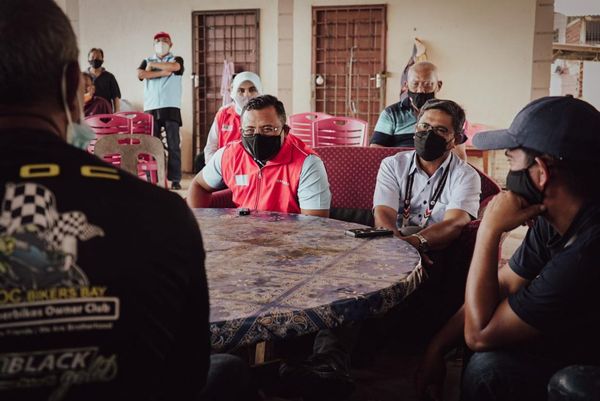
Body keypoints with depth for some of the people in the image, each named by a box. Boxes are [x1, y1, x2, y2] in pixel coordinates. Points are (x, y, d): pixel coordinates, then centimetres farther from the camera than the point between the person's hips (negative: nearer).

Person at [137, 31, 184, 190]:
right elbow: (141, 74, -3)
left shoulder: (177, 60, 12)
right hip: (150, 108, 2)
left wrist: (153, 65, -1)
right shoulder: (147, 61, 18)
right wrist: (163, 72, -6)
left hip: (171, 108, -2)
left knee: (173, 144, -5)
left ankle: (175, 179, -4)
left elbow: (174, 67, -13)